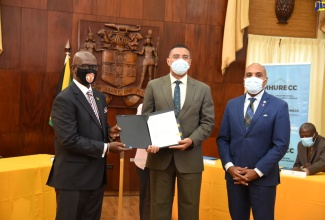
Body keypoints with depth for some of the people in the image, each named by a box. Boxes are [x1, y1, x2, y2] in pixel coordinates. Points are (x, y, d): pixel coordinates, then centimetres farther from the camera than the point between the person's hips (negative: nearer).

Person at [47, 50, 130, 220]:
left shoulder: (99, 97, 12)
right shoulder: (65, 99, -15)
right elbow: (69, 140, -22)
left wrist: (108, 132, -2)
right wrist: (106, 147, -19)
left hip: (96, 174, 8)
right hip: (74, 177, -8)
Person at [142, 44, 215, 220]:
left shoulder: (203, 89, 5)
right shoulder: (153, 86, 4)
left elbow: (208, 122, 1)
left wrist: (192, 140, -15)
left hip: (190, 157, 0)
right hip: (160, 156, 0)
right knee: (159, 205, 11)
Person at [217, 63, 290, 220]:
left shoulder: (279, 106, -4)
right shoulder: (232, 104, 8)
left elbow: (281, 144, -9)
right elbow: (222, 138, 6)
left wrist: (257, 171, -14)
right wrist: (229, 166, -8)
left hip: (264, 177, -3)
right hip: (234, 174, 3)